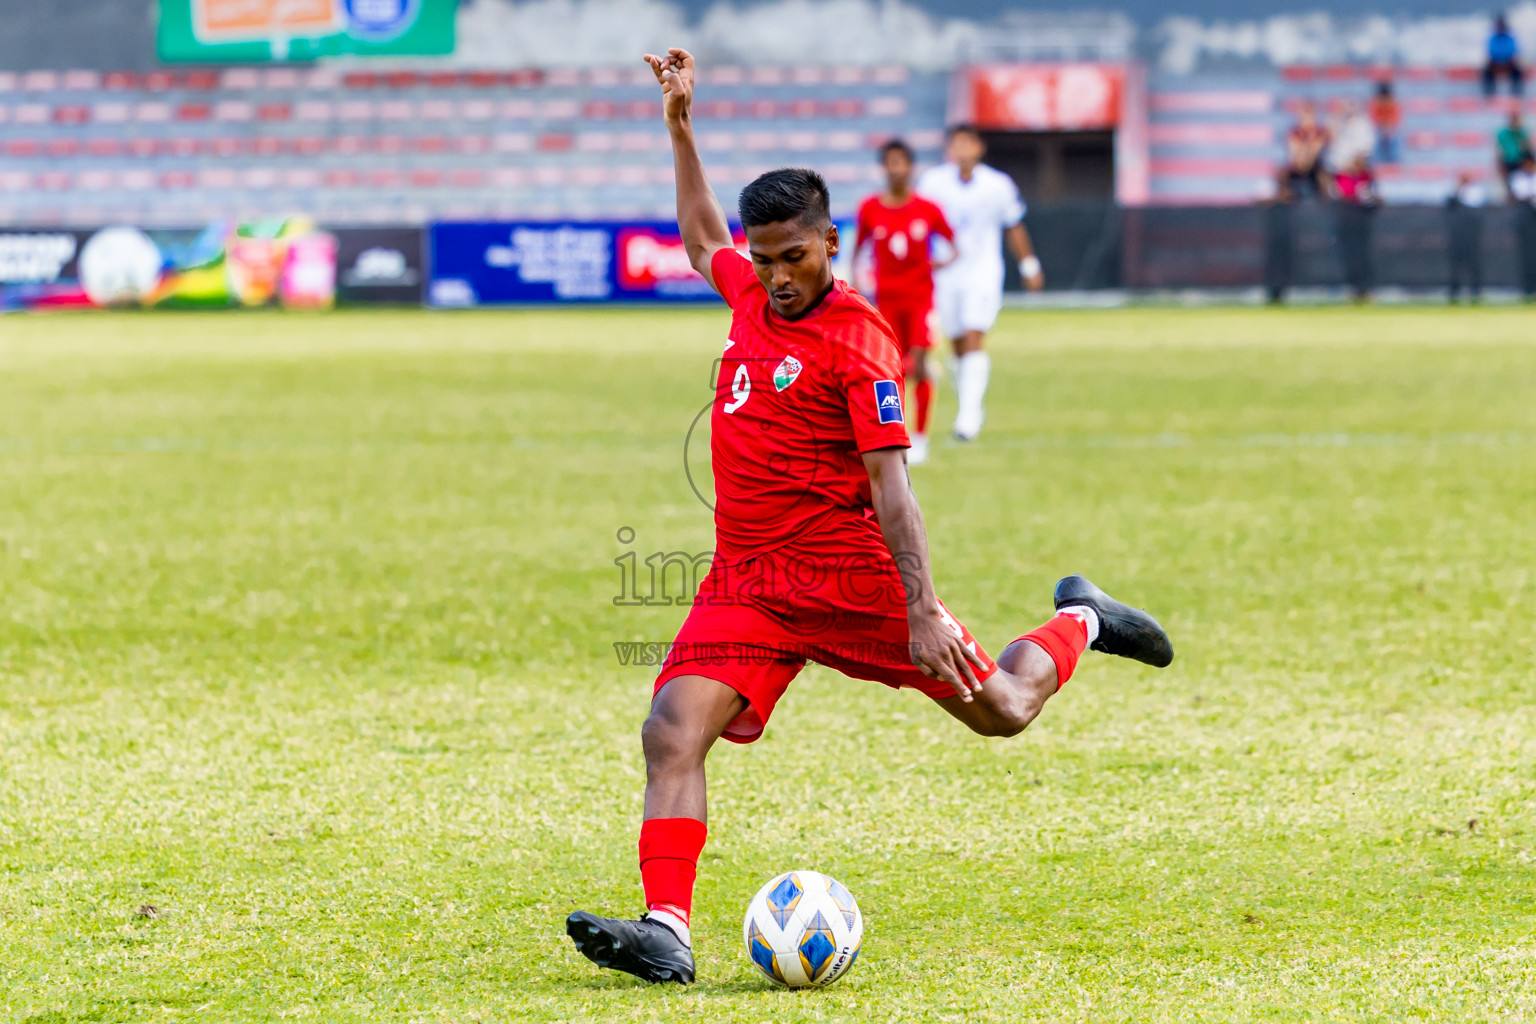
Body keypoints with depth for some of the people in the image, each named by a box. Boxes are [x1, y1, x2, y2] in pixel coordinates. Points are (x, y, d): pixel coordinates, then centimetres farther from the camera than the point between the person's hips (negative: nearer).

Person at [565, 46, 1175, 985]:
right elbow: (703, 241, 32)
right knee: (673, 732, -16)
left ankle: (1077, 625, 37)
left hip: (852, 577, -5)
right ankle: (666, 931, -22)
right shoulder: (751, 293, 7)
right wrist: (680, 129, 28)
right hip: (746, 582, 6)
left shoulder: (858, 339, -13)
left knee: (1001, 710, 6)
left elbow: (890, 485, -16)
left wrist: (923, 611, -21)